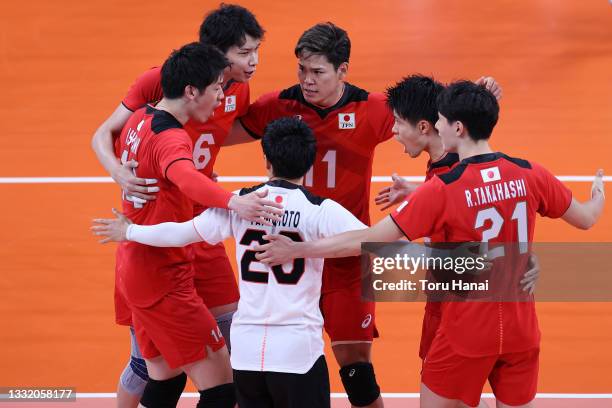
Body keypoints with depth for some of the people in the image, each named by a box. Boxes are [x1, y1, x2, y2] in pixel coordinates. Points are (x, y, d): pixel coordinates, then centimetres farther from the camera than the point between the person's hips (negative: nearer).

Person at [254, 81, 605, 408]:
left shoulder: (443, 190, -17)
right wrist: (599, 193, 35)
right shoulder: (530, 174, -5)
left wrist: (298, 250, -7)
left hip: (467, 335, -4)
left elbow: (371, 239, -15)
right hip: (521, 331, 4)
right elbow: (586, 219, 11)